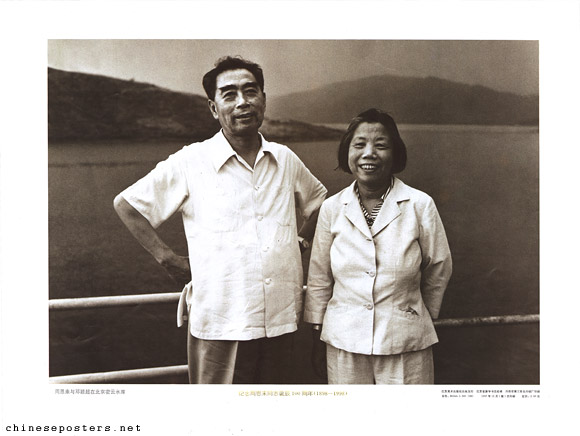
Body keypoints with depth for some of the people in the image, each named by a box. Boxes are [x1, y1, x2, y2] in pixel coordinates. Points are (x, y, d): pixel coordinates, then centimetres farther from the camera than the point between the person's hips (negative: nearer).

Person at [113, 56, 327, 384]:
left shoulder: (286, 160, 7)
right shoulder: (191, 163, -4)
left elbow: (320, 200, 26)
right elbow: (126, 203, 3)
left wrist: (300, 241, 11)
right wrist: (168, 259, -3)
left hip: (281, 321, 4)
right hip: (219, 325, -4)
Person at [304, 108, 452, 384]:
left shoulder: (420, 205, -4)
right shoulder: (332, 208, 1)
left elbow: (438, 270, 7)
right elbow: (319, 279, 7)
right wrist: (317, 340, 9)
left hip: (406, 348, -1)